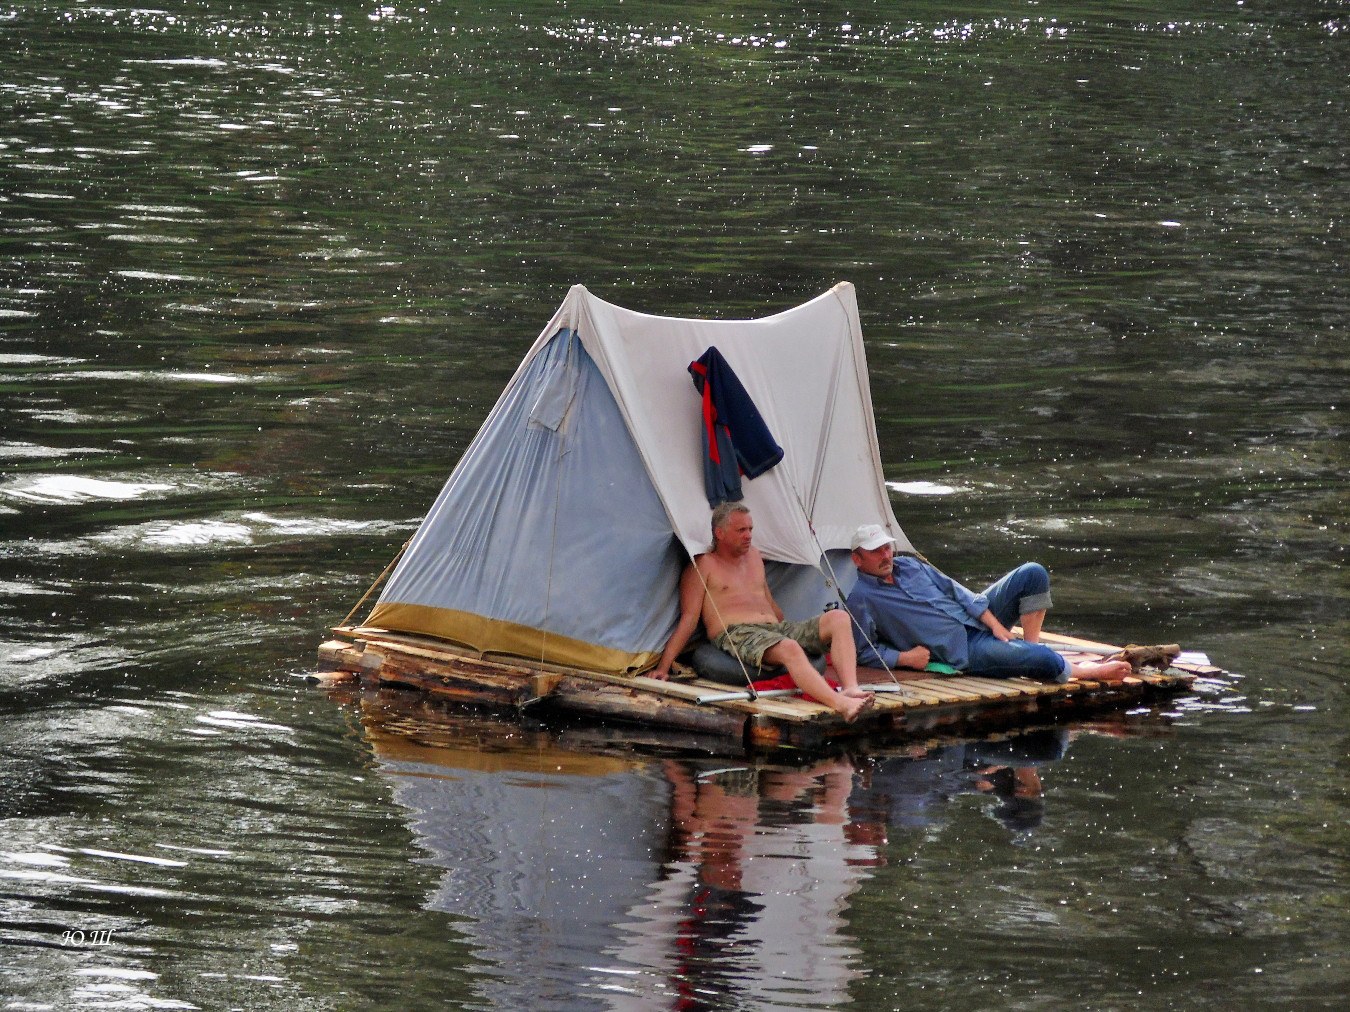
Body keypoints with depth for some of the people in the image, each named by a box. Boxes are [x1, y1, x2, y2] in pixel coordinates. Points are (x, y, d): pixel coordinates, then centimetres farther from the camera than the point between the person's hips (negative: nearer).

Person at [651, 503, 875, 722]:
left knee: (839, 618, -14)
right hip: (736, 636, -8)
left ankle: (851, 689, -37)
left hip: (776, 629, 8)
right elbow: (688, 620, 1)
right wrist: (663, 667, -6)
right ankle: (841, 705, -57)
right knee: (789, 649, -40)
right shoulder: (704, 565, 5)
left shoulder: (753, 556, 26)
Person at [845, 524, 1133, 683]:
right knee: (1044, 662, -26)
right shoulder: (861, 600, -7)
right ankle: (1089, 671, 2)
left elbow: (953, 589, 12)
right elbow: (865, 652, -6)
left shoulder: (909, 565, 13)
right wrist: (904, 657, -18)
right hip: (960, 649, -8)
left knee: (1033, 574, -7)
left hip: (975, 617, 8)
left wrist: (993, 622, 2)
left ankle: (1030, 646, -3)